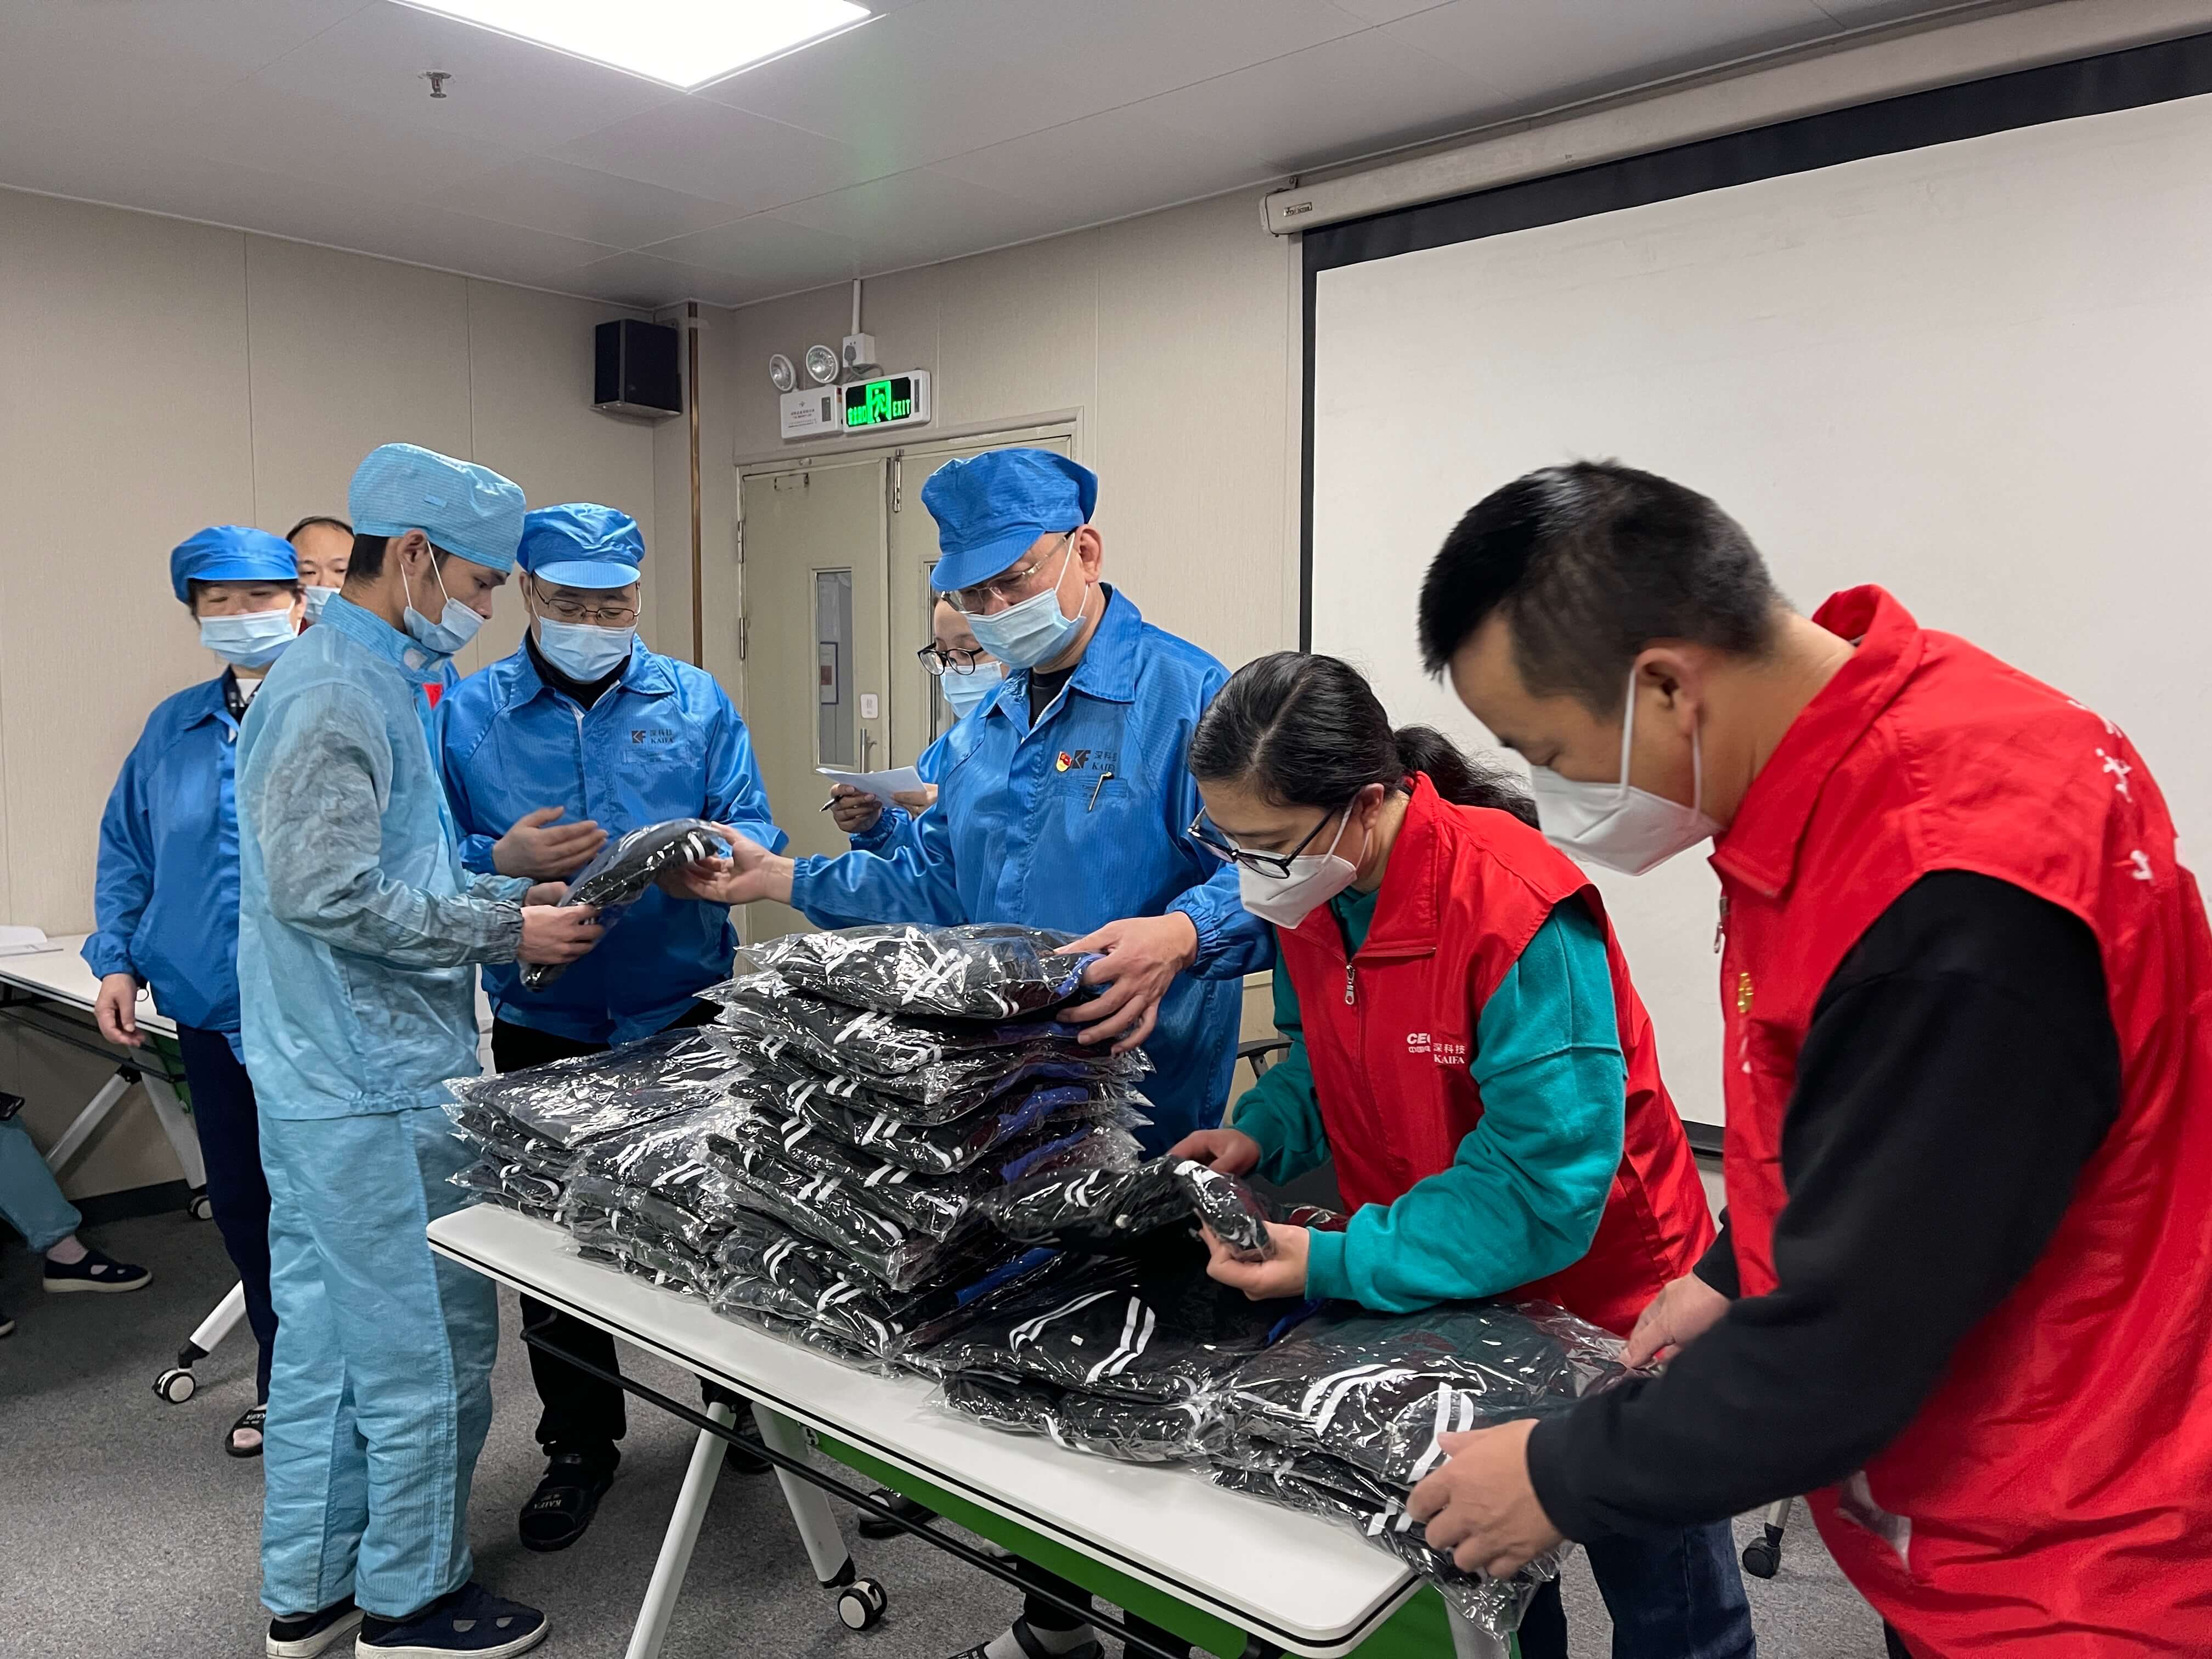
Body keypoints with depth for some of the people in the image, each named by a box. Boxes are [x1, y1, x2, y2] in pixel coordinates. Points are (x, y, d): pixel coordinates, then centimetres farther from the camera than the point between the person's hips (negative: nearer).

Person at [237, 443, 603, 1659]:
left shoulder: (374, 681, 15)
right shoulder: (337, 693, -17)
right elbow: (327, 892, -24)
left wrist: (507, 892, 10)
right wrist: (504, 931, -17)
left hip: (324, 1078, 10)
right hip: (375, 1083, -10)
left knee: (324, 1331, 18)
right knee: (428, 1342, 3)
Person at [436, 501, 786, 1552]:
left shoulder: (694, 700, 3)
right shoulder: (468, 714, 1)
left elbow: (754, 830, -2)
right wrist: (505, 863, -24)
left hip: (685, 1012, 0)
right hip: (544, 1026, 0)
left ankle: (742, 1399, 36)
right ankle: (579, 1446, 31)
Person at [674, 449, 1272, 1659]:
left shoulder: (1188, 696, -12)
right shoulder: (982, 729, 15)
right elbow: (932, 890, 16)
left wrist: (1178, 937, -40)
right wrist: (783, 878, 10)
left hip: (1137, 1109, -7)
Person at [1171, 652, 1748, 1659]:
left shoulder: (1518, 913, -32)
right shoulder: (1304, 894, -9)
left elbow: (1545, 1179, -32)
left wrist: (1339, 1265, -33)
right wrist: (1263, 1133, -12)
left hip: (1604, 1304, -5)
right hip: (1441, 1304, 6)